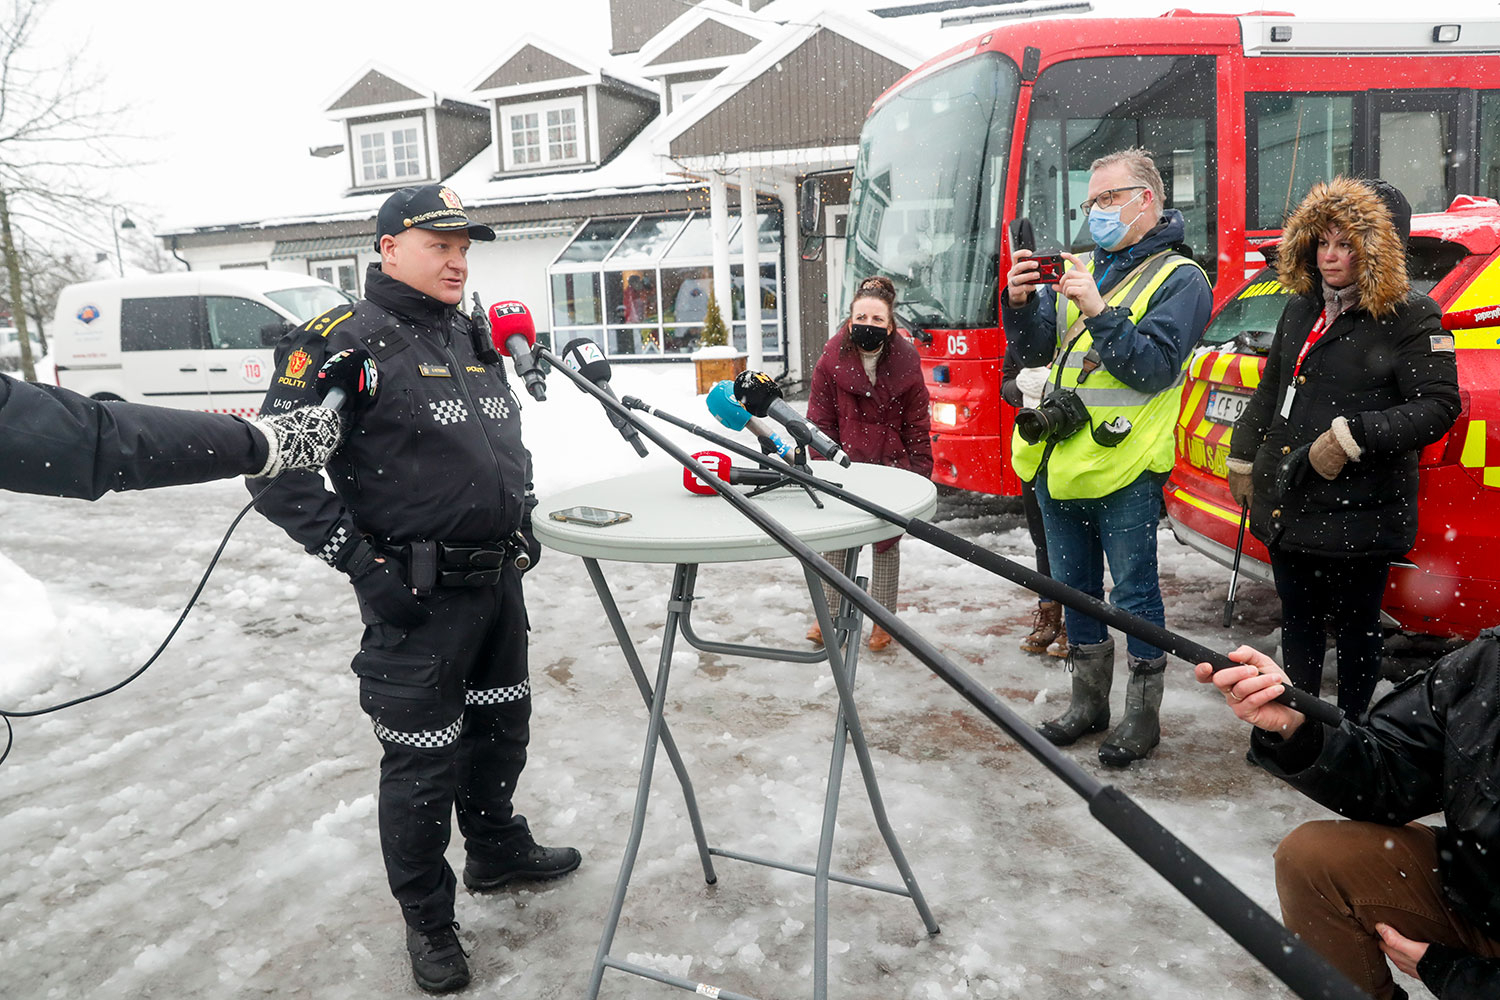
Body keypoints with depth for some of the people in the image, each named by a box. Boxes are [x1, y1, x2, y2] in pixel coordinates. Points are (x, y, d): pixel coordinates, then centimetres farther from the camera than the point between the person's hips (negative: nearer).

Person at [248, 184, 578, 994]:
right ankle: (427, 921, 26)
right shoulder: (342, 340, -13)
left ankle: (497, 850, 47)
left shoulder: (474, 339, 12)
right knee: (423, 762, 5)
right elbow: (279, 471, -17)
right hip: (417, 597, -7)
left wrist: (521, 511, 14)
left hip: (498, 580, 8)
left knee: (502, 725, 22)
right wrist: (361, 564, -19)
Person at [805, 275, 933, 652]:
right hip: (844, 464, 0)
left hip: (890, 465, 0)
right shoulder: (832, 361, -6)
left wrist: (919, 471, -1)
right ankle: (829, 614, 23)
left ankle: (882, 621, 23)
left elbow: (917, 423, 2)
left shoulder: (905, 363, -5)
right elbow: (821, 421, 0)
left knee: (886, 542, 9)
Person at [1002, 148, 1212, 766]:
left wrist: (1100, 312, -22)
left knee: (1133, 591, 2)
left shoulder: (1179, 277, -2)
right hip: (1058, 461, 7)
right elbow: (1034, 351, 10)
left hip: (1123, 467, -6)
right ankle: (1088, 703, 29)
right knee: (1075, 587, 15)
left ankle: (1143, 715, 17)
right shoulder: (1082, 269, 16)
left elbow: (1156, 367, -15)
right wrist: (1020, 304, -8)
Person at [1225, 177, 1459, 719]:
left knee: (1356, 629, 9)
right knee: (1298, 623, 17)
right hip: (1286, 507, 6)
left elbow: (1438, 406, -14)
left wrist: (1353, 437, -22)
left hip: (1357, 514, -6)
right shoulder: (1301, 309, 12)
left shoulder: (1410, 318, -7)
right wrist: (1243, 456, 21)